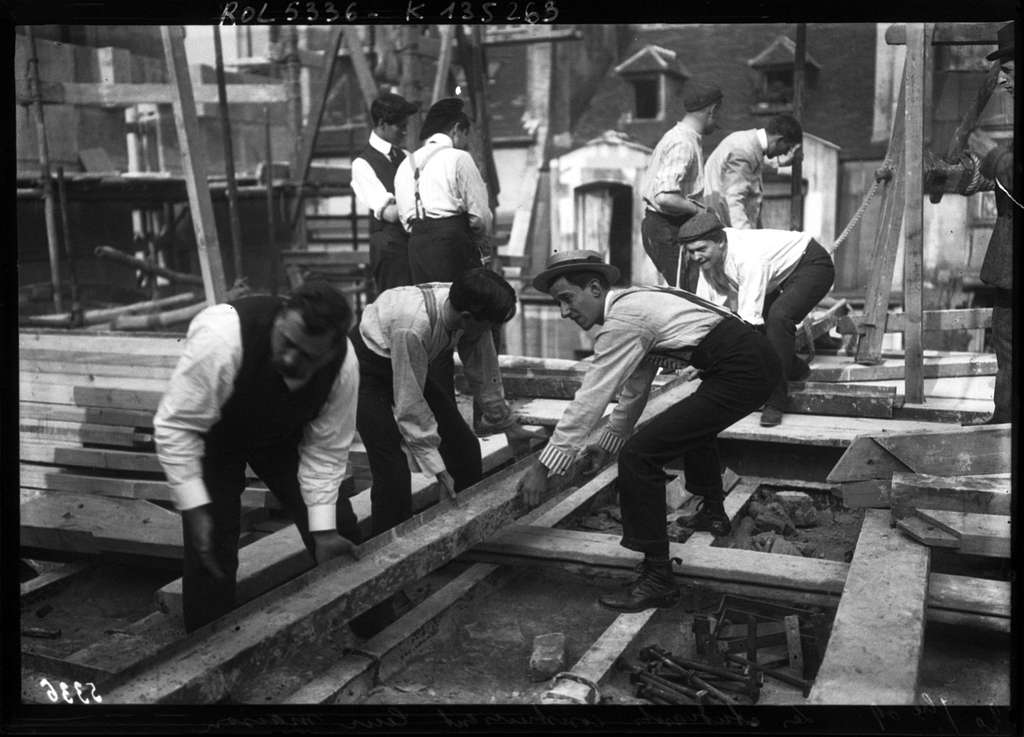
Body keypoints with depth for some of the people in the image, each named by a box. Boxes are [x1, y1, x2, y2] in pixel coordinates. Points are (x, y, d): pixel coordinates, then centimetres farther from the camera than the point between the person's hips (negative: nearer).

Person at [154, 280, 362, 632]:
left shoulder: (343, 365, -30)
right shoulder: (222, 337, -41)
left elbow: (326, 450, -17)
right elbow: (175, 426, -32)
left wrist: (323, 532, -20)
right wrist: (196, 511, -33)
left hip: (284, 434, 3)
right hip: (213, 433, -2)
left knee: (341, 533, -3)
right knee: (211, 552, -11)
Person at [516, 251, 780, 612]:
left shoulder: (622, 322, -13)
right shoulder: (635, 302, 17)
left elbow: (590, 399, -13)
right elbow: (634, 388, 26)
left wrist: (544, 467, -8)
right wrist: (607, 443, 30)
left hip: (742, 372, -11)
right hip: (757, 361, 11)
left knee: (639, 454, -13)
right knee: (694, 423, 39)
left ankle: (657, 579, -6)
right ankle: (712, 513, 55)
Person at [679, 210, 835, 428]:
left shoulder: (748, 257, -39)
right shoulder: (709, 258, -15)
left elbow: (749, 319, -41)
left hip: (812, 264, -8)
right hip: (779, 276, 9)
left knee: (778, 317, -32)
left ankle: (775, 402, -24)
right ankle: (794, 369, 19)